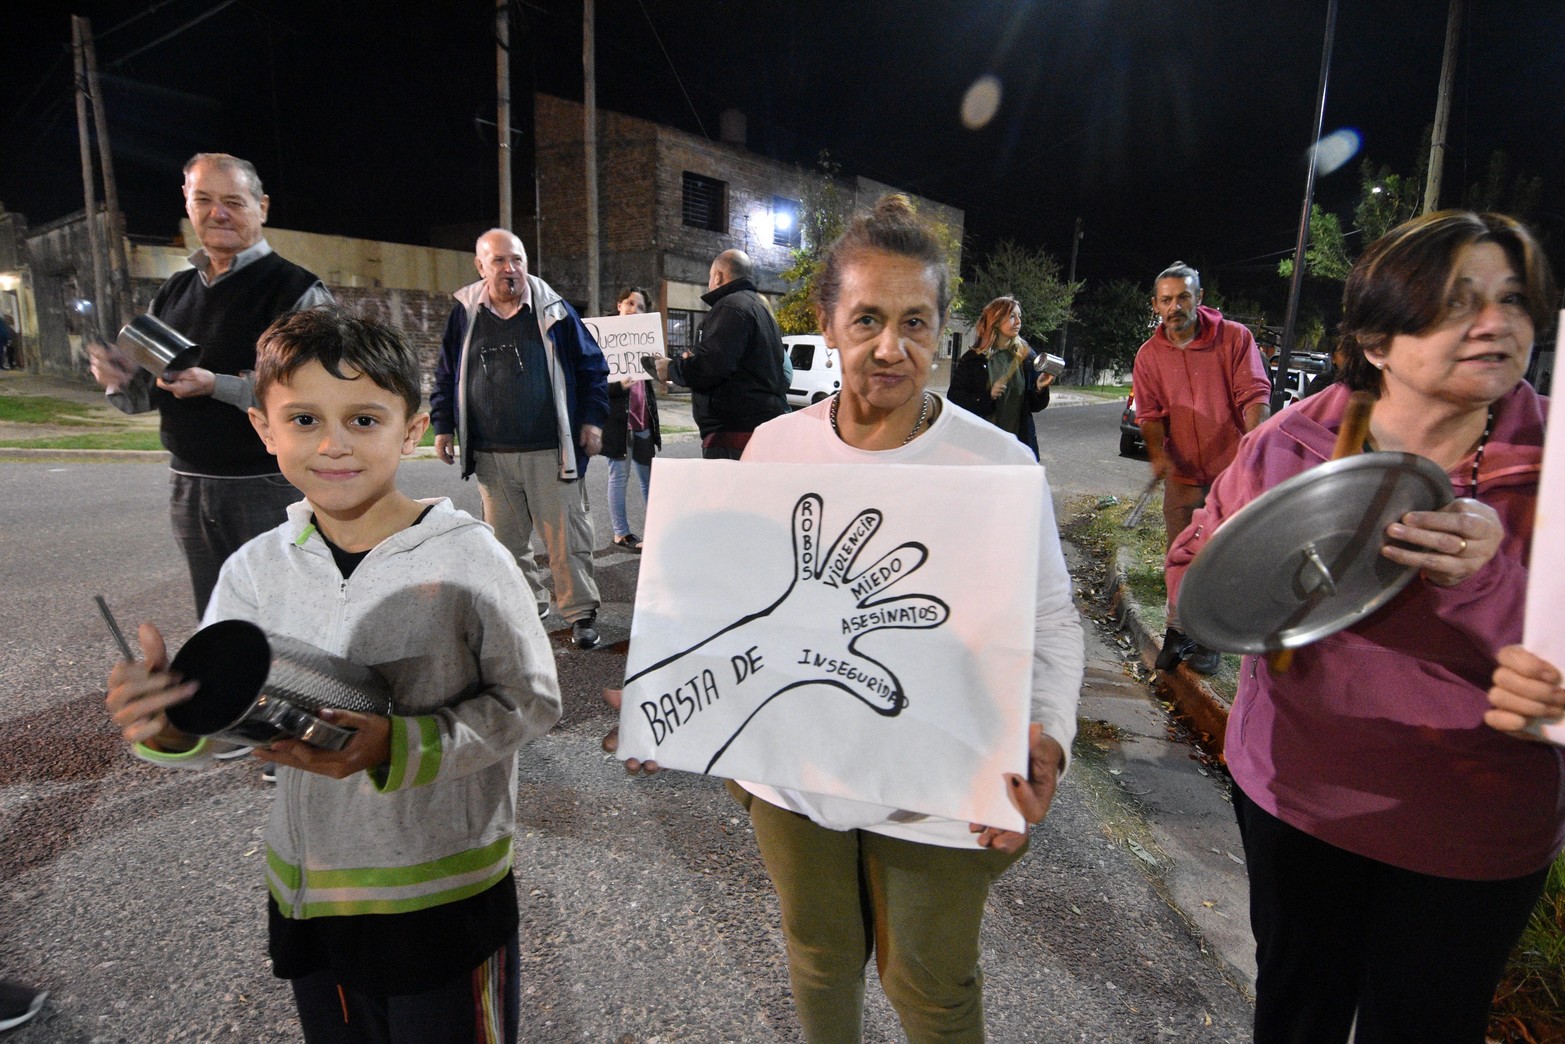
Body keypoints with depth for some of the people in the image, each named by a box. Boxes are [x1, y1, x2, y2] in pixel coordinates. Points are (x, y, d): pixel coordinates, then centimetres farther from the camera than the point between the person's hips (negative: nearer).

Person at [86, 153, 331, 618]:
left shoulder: (297, 291, -8)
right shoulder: (173, 292, 14)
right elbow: (147, 393, 19)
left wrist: (218, 386, -24)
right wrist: (120, 378, -3)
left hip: (268, 489, -6)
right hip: (188, 487, 7)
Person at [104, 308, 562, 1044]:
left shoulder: (467, 556, -19)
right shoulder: (255, 569, -6)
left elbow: (529, 700, -16)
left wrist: (397, 747, -28)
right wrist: (170, 726, -25)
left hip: (448, 890, -4)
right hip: (309, 892, 4)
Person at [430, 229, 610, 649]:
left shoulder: (553, 310, 2)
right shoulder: (465, 314, 8)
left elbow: (591, 366, 6)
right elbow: (446, 376, 16)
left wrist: (592, 419, -2)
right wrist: (443, 426, 11)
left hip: (550, 452, -3)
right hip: (491, 455, 3)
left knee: (566, 536, 0)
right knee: (505, 540, 11)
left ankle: (581, 612, 12)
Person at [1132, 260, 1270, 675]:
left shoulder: (1235, 337, -5)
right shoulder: (1149, 355, 1)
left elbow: (1255, 395, -9)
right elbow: (1150, 414, 0)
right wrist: (1158, 454, -19)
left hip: (1232, 468, -2)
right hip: (1182, 471, 2)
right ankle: (1178, 631, 26)